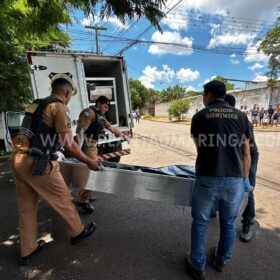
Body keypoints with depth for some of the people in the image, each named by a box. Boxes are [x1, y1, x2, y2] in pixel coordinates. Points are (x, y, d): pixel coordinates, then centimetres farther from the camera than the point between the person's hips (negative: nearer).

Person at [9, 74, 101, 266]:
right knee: (63, 199, 11)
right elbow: (69, 145, -16)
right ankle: (78, 232, 33)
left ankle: (28, 251, 35)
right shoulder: (59, 107, -10)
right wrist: (89, 162, -4)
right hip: (37, 163, -8)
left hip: (19, 160, 9)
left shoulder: (36, 105, 16)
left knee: (27, 207, 19)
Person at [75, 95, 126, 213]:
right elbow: (80, 130, -23)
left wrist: (121, 134, 42)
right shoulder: (89, 112, -11)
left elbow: (110, 126, 32)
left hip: (93, 146, 10)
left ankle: (82, 197, 32)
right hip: (86, 147, -10)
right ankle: (83, 200, 2)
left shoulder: (100, 116, 18)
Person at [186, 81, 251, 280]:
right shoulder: (241, 116, 4)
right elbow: (246, 152, 6)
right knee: (229, 223, 23)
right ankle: (221, 261, 45)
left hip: (207, 179, -2)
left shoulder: (199, 116, -2)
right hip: (235, 180, 3)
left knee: (200, 223, 16)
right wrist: (245, 178, 18)